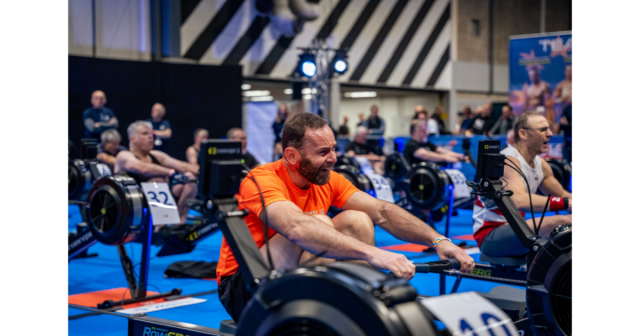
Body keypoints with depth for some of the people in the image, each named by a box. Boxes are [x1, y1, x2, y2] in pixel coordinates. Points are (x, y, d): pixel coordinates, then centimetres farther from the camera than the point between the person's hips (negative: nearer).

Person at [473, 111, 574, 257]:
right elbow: (519, 201, -35)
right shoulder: (508, 161, -18)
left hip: (513, 229, 10)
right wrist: (566, 203, -38)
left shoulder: (541, 164, 11)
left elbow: (562, 195, 17)